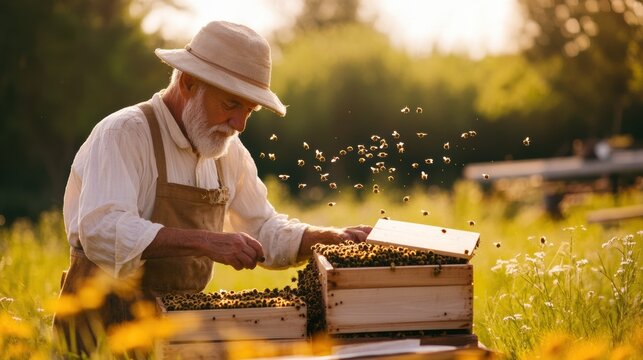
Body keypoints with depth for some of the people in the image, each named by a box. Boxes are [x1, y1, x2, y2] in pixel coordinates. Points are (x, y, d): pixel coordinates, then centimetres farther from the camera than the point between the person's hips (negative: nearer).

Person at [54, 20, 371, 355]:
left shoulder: (229, 151, 9)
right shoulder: (123, 134, -12)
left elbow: (264, 230, 20)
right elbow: (102, 231, -26)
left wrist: (335, 237, 4)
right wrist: (205, 242, -34)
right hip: (108, 326, -6)